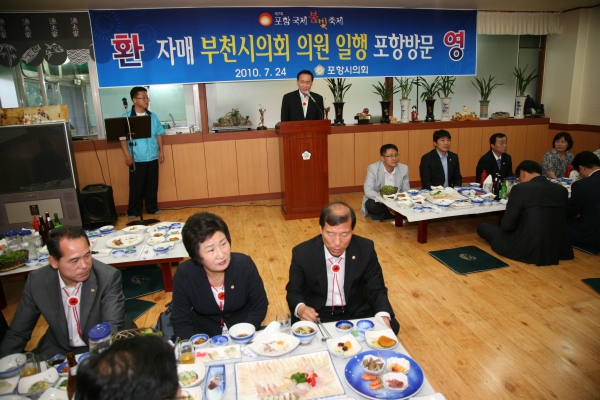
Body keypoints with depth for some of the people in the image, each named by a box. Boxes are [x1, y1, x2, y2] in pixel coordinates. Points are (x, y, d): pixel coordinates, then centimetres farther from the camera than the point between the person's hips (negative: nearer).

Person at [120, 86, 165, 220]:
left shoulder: (153, 116, 6)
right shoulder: (126, 117, -5)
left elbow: (159, 134, 11)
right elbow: (123, 138, -6)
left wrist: (161, 151, 7)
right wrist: (127, 155, -11)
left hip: (152, 157, 3)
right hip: (136, 159, -3)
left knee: (152, 184, 11)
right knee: (136, 186, 4)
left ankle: (152, 207, 25)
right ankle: (133, 211, 16)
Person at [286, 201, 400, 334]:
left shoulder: (366, 249, -9)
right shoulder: (302, 253, -12)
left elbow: (376, 289, -1)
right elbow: (294, 291, 0)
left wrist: (383, 317, -23)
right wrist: (300, 308, -25)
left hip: (357, 313, 3)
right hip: (316, 316, -2)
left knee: (390, 327, -20)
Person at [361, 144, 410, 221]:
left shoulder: (404, 168, -3)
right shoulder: (373, 168, -14)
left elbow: (406, 191, 1)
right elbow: (368, 191, -22)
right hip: (378, 201, -2)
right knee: (371, 205, -35)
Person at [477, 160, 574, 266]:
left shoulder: (520, 188, -14)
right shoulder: (562, 190, 3)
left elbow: (507, 225, -14)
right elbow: (559, 222, 15)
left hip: (527, 250, -6)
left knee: (483, 226, 13)